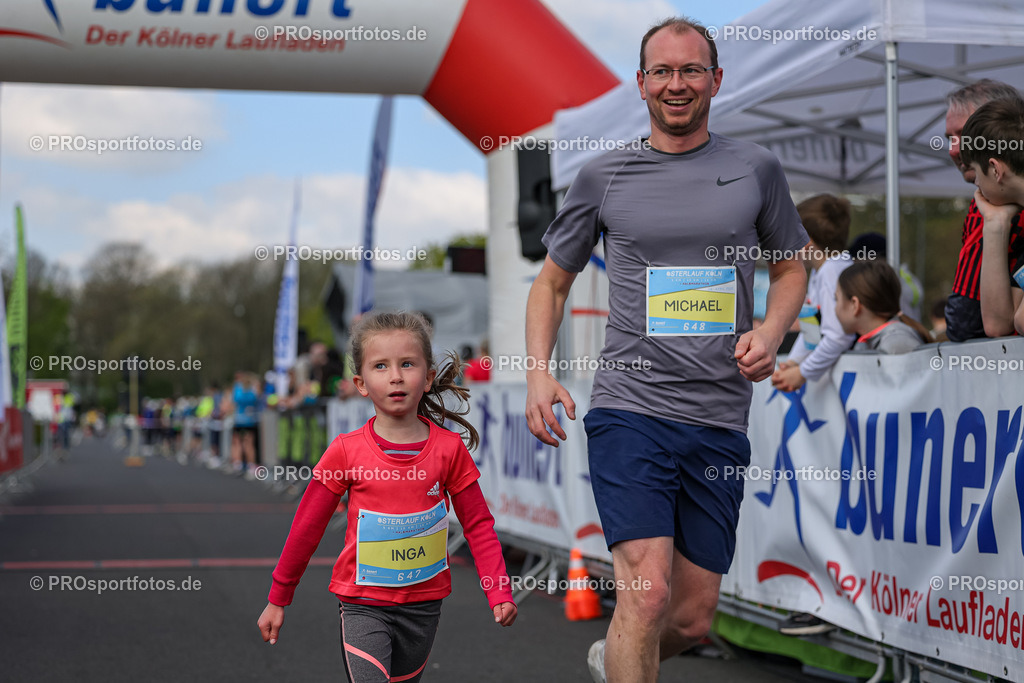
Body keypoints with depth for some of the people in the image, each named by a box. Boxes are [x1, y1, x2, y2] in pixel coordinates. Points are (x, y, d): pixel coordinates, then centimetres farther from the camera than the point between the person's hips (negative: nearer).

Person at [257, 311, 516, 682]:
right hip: (363, 605, -2)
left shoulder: (449, 449, -6)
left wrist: (499, 592, -8)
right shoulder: (346, 451, -9)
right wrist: (278, 599, 6)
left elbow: (478, 525, 1)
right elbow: (306, 527, 0)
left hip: (423, 605, 2)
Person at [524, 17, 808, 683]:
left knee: (694, 617, 9)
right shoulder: (605, 176, 5)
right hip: (629, 409, -2)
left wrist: (770, 333, -1)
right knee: (647, 592, -20)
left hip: (720, 423, 2)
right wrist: (538, 373, 0)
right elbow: (551, 282, 15)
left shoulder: (756, 168, 8)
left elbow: (791, 267, 20)